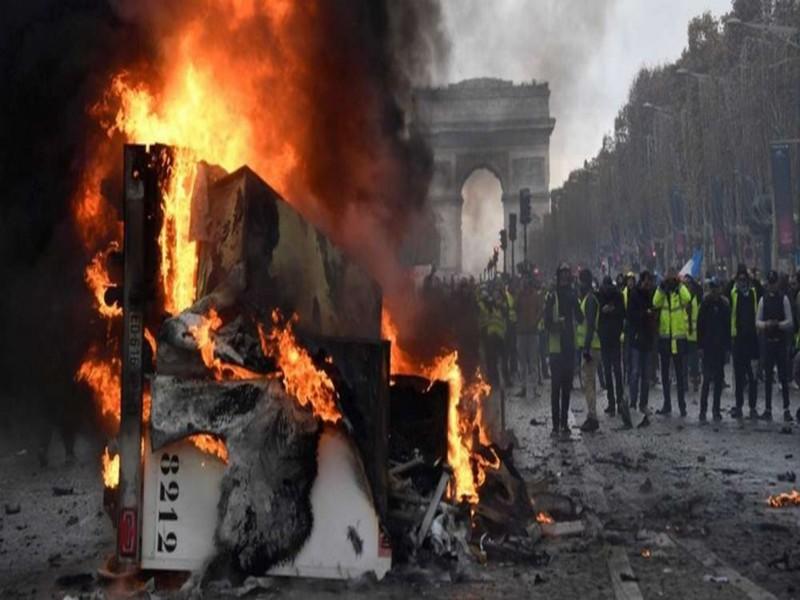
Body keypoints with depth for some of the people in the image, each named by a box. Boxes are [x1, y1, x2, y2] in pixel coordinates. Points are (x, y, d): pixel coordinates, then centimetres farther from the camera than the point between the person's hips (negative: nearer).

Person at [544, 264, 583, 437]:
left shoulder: (572, 296, 10)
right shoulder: (552, 297, -4)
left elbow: (580, 318, 6)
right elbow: (547, 323, -9)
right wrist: (558, 324, -29)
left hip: (570, 346, 5)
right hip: (556, 346, -5)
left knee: (567, 385, 9)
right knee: (556, 386, -4)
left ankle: (565, 422, 16)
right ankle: (556, 423, 0)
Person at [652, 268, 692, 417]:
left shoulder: (680, 292, -1)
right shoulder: (662, 293, 8)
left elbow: (687, 298, -24)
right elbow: (655, 303, -12)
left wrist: (679, 285, -18)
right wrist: (662, 288, -17)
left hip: (678, 337, -4)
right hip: (664, 336, 4)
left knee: (679, 372, 0)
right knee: (665, 371, 10)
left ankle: (682, 404, 6)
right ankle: (667, 404, 19)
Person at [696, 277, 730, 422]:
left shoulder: (725, 304, 4)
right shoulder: (705, 304, -2)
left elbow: (728, 325, 5)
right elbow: (700, 325, -2)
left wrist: (727, 345, 0)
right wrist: (700, 345, -7)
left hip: (721, 346, 3)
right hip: (708, 346, -3)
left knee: (719, 379, 7)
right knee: (707, 378, -5)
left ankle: (716, 409, 14)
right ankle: (703, 410, -2)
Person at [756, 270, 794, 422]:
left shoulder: (784, 299, -4)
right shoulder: (763, 299, 5)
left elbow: (790, 322, -6)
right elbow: (757, 322, 5)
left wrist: (778, 324, -22)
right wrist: (766, 324, -15)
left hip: (781, 341, -3)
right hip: (768, 340, 3)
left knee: (783, 376, 0)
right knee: (767, 376, 6)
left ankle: (786, 409, 6)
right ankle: (767, 409, 13)